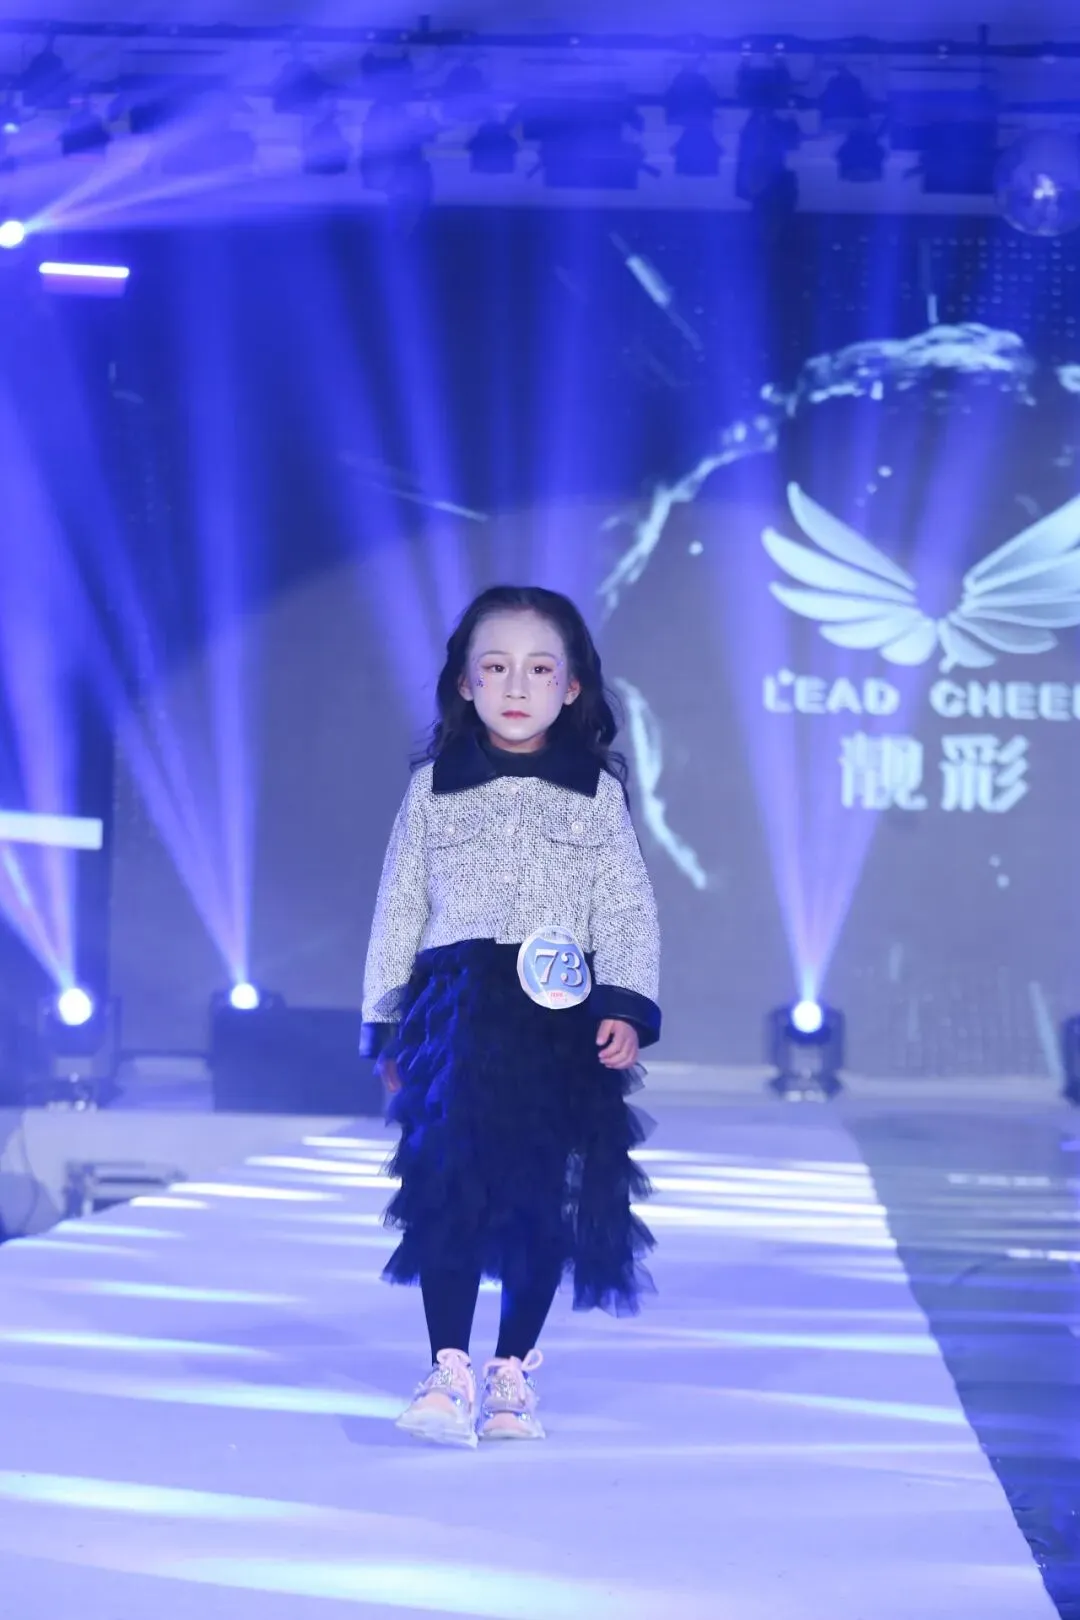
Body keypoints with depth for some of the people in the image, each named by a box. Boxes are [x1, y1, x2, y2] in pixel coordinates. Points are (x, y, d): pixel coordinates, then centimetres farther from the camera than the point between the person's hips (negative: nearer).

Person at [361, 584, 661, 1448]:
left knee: (547, 1200, 2)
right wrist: (387, 1026, 8)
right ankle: (448, 1374, -10)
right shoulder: (433, 789, 10)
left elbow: (629, 911, 6)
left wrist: (626, 1008, -8)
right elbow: (399, 909, 12)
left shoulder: (596, 793, 9)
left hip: (562, 1019, 1)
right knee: (449, 1186, -12)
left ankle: (512, 1374, 13)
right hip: (458, 1010, 0)